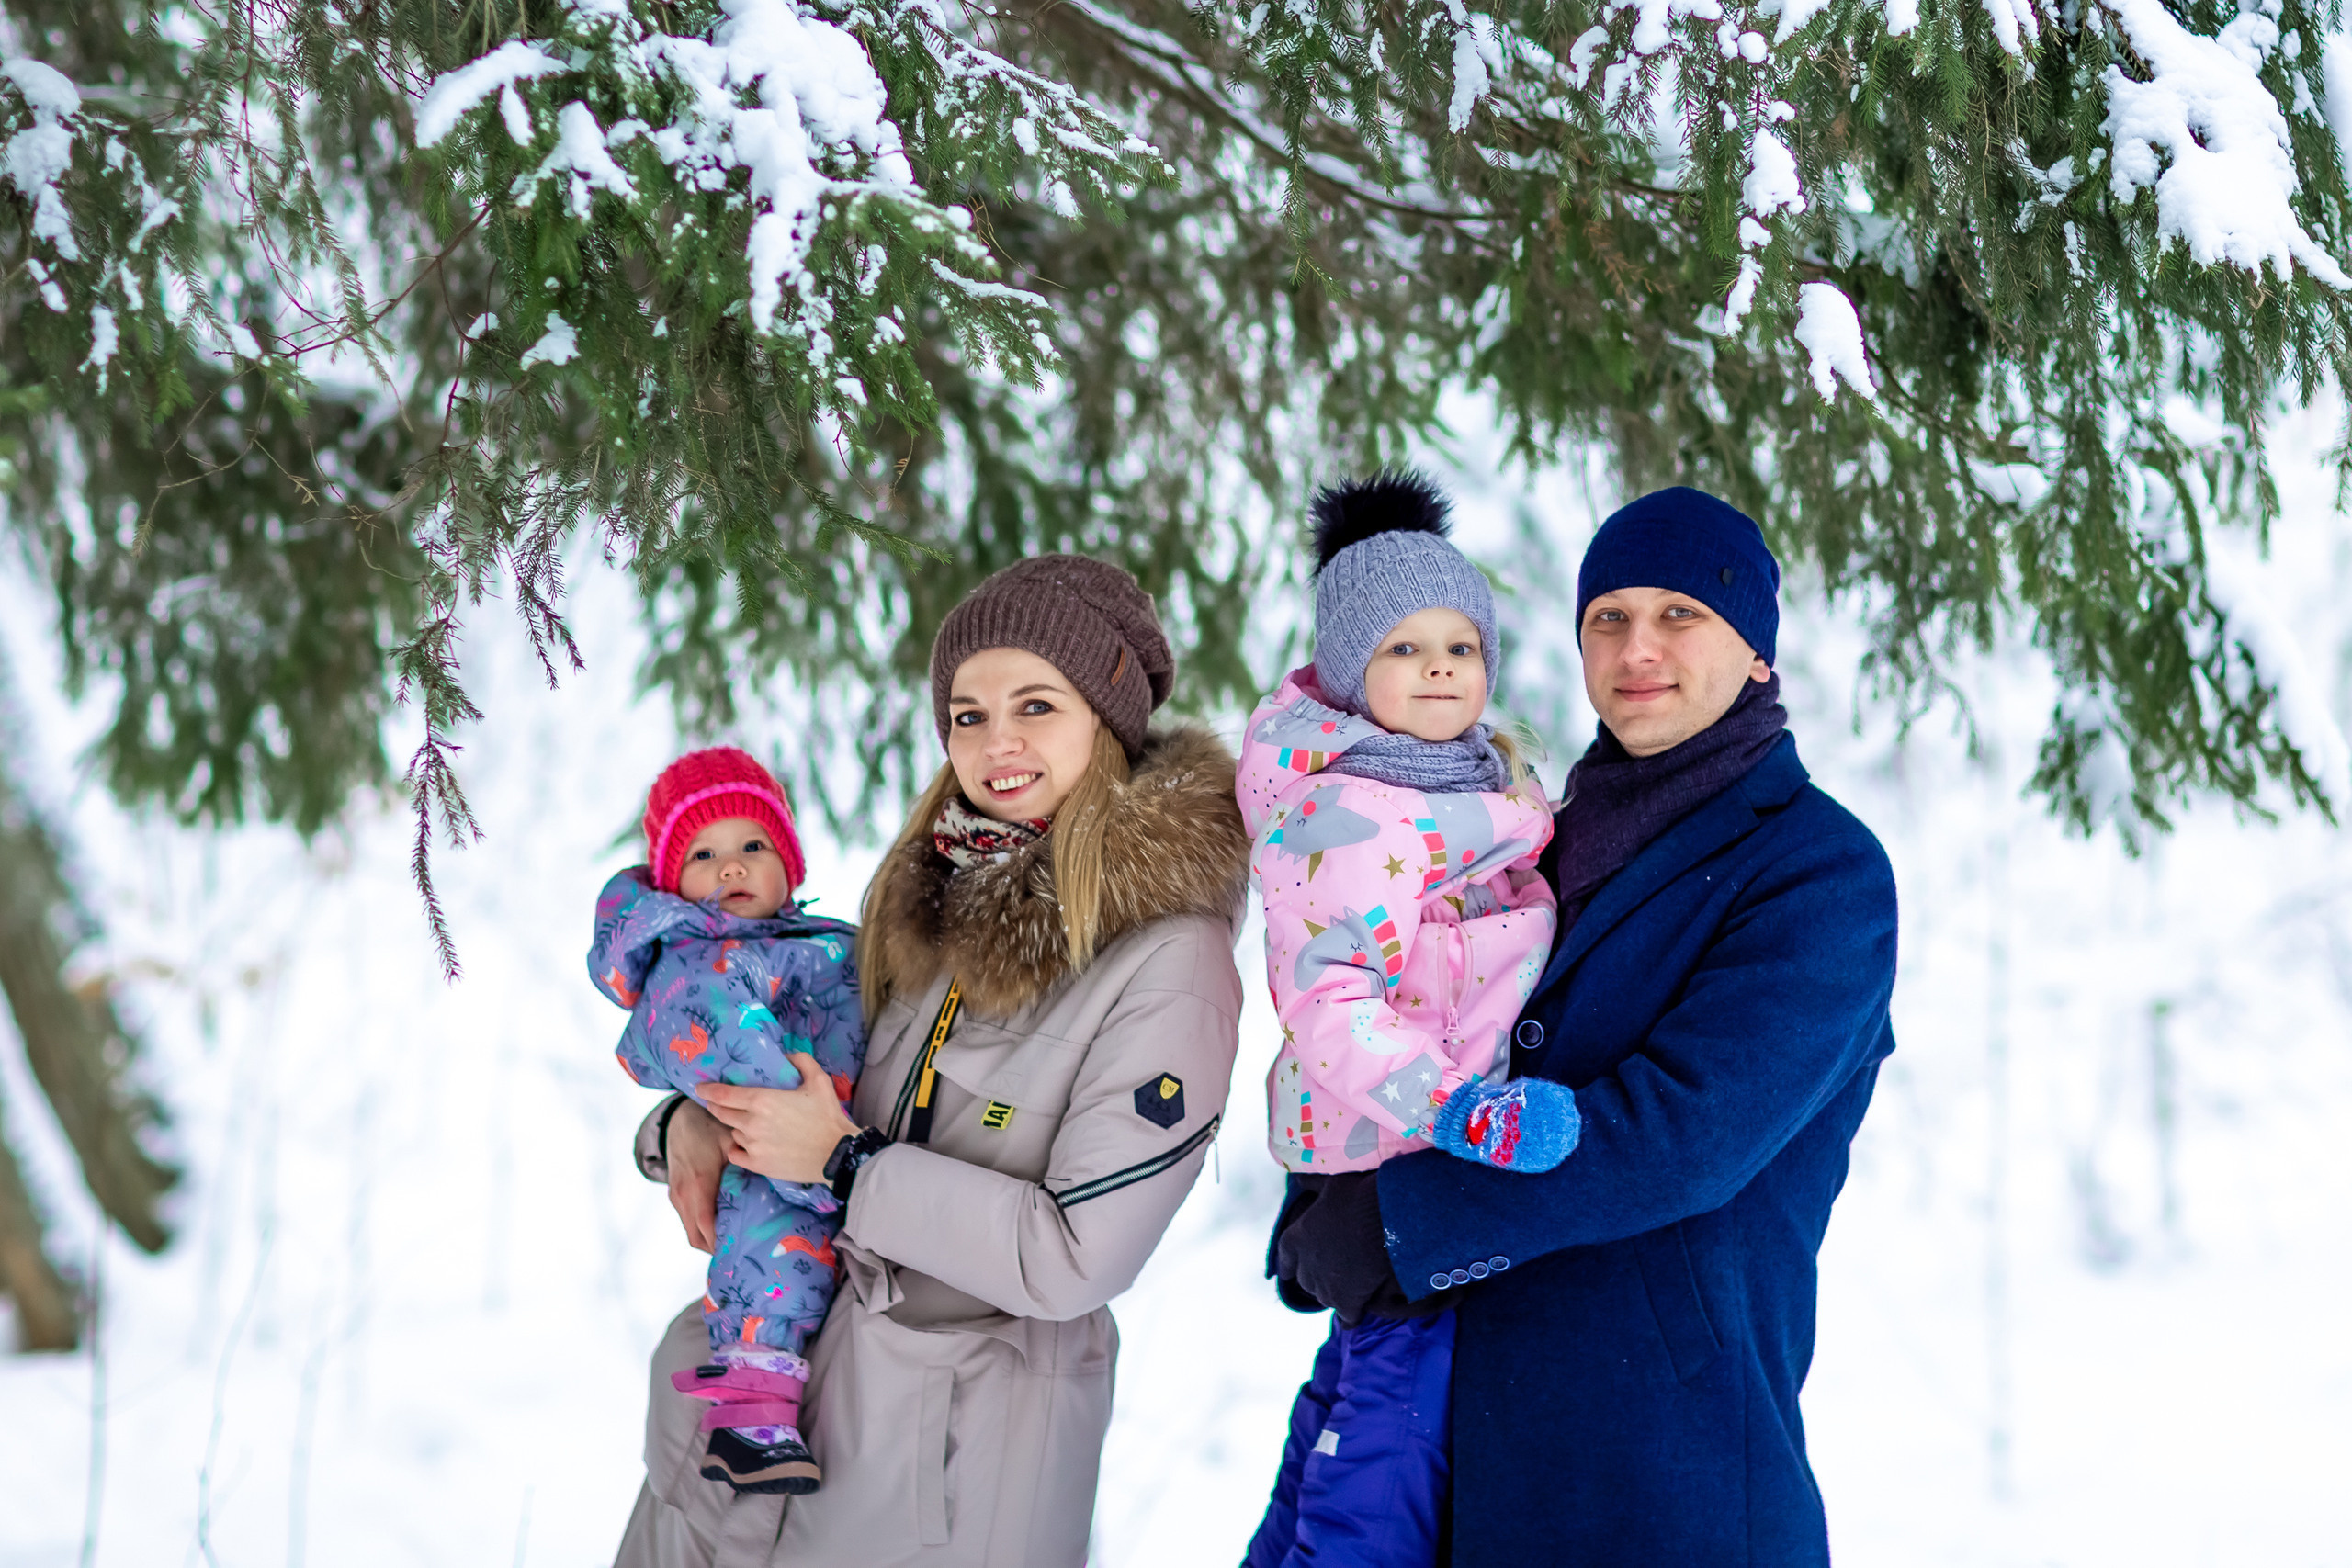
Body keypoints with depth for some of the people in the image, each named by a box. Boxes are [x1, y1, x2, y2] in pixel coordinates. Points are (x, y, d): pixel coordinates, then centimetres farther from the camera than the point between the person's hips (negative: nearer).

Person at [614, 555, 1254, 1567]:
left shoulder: (1170, 961, -17)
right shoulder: (941, 896, 5)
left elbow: (1076, 1259, -21)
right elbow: (827, 1075, 21)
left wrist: (844, 1164, -16)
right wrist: (694, 1123, -1)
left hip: (969, 1436, -6)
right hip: (800, 1359, 7)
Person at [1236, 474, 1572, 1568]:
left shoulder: (1482, 771, 9)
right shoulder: (1344, 816, -21)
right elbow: (1326, 1003, -29)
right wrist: (1456, 1110, -38)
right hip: (1396, 1152, -10)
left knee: (1361, 1372, 21)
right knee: (1402, 1401, -5)